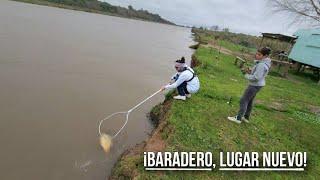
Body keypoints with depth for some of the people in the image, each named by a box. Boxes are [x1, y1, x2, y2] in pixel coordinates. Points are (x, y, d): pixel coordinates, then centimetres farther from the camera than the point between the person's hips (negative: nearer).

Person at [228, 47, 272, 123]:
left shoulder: (262, 65, -25)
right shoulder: (263, 63, 7)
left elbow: (256, 77, -28)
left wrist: (246, 75, -12)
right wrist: (250, 71, 1)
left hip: (255, 85, -10)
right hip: (256, 85, 10)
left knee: (243, 100, -3)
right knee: (249, 101, 18)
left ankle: (238, 118, 5)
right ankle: (246, 117, 31)